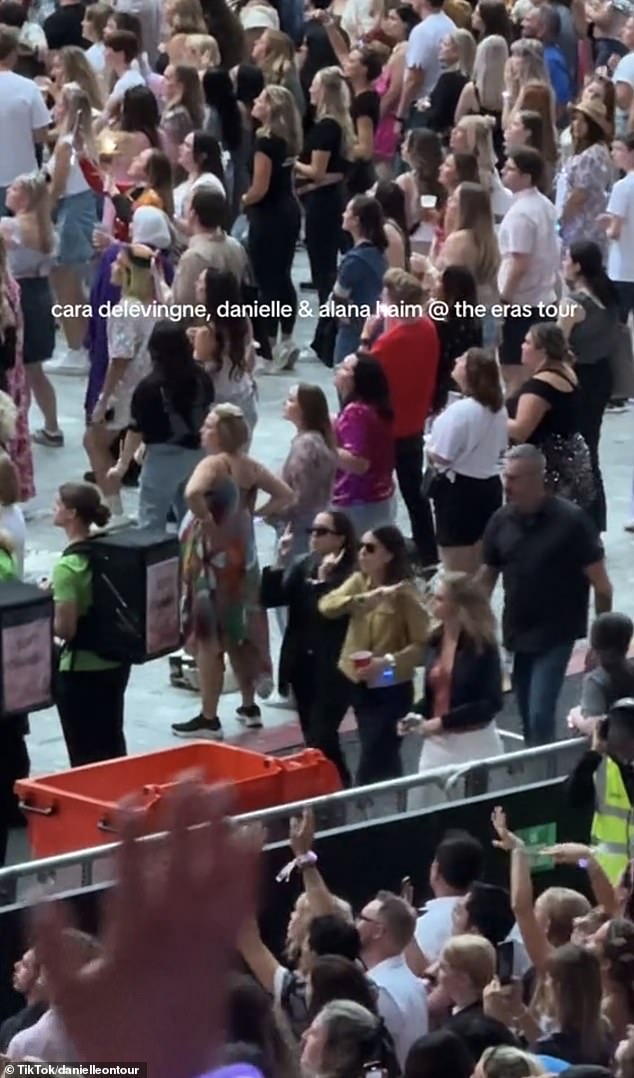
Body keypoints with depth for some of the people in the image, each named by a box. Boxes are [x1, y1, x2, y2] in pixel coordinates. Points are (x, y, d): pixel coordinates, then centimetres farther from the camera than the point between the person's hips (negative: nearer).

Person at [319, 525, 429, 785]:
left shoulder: (404, 593, -15)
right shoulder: (358, 582, 2)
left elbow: (422, 643, -16)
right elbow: (327, 605, -15)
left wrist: (389, 661, -30)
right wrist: (364, 599, -30)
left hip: (391, 687, -6)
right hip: (360, 683, 6)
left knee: (373, 762, -6)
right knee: (380, 755, 18)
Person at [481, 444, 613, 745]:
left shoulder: (571, 520, -15)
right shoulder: (501, 521, -2)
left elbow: (600, 582, -11)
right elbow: (487, 578, 8)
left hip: (556, 634, -5)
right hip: (517, 633, 5)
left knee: (540, 715, -13)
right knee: (527, 717, 12)